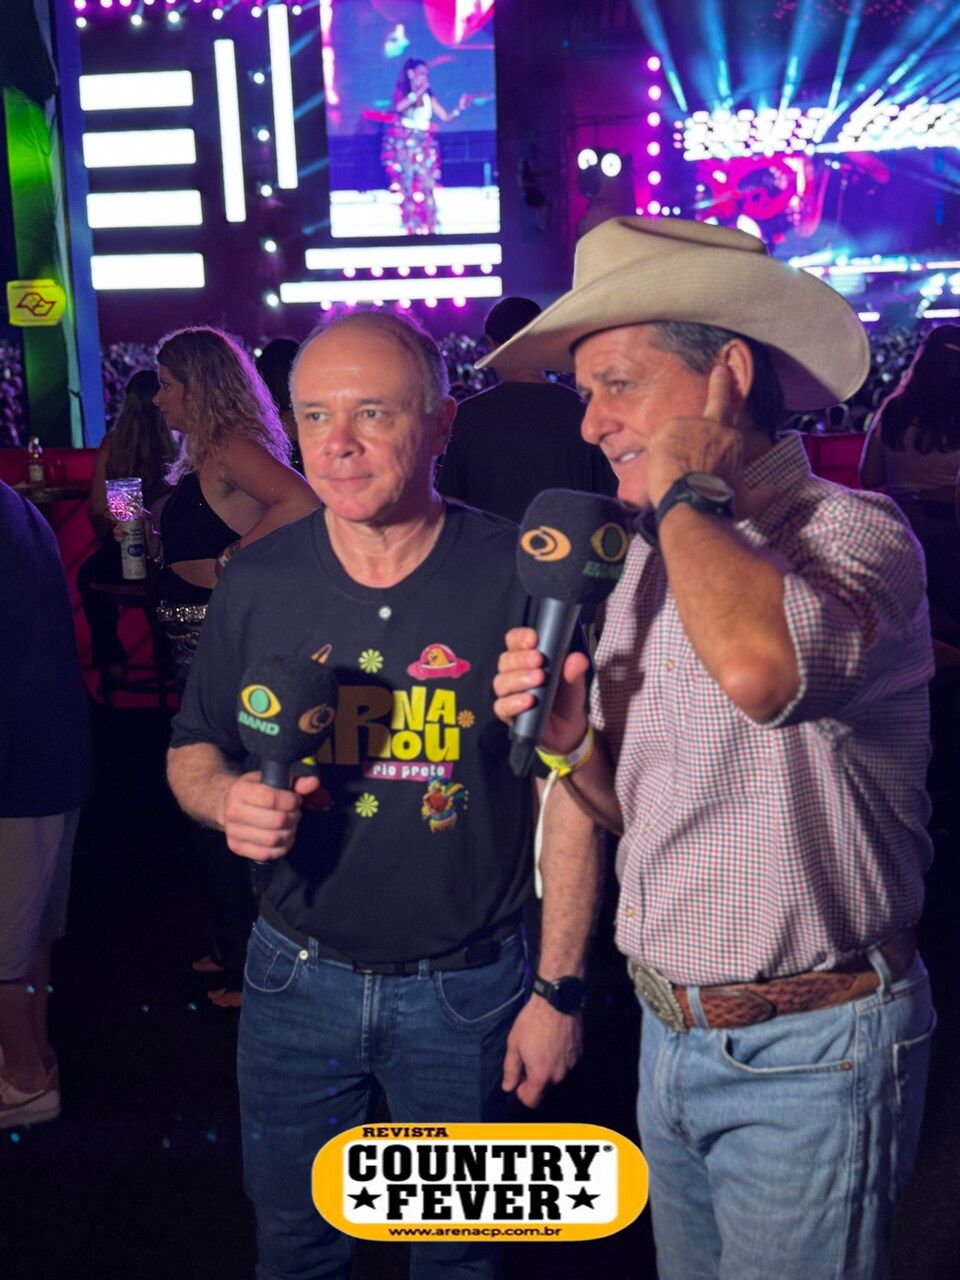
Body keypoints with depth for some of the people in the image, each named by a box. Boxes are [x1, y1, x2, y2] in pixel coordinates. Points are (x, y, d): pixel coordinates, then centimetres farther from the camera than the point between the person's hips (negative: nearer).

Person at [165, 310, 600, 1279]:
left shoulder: (520, 579, -14)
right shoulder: (258, 581, -5)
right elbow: (191, 753, 6)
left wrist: (559, 989, -8)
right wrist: (227, 797, -17)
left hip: (469, 989, -2)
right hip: (298, 976, 3)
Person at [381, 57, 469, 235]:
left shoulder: (429, 96, 10)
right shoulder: (401, 91, 2)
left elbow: (445, 117, 6)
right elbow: (399, 107, -20)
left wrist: (459, 108, -10)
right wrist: (418, 92, -19)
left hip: (423, 146, 3)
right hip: (403, 145, -3)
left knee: (427, 187, -5)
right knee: (407, 187, -7)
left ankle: (429, 229, -5)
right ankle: (411, 229, -8)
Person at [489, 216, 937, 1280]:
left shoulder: (849, 531, -19)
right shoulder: (652, 561, 5)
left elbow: (759, 667, -43)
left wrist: (684, 490, -25)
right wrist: (572, 746, -11)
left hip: (807, 1055, -7)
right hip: (670, 1034, 7)